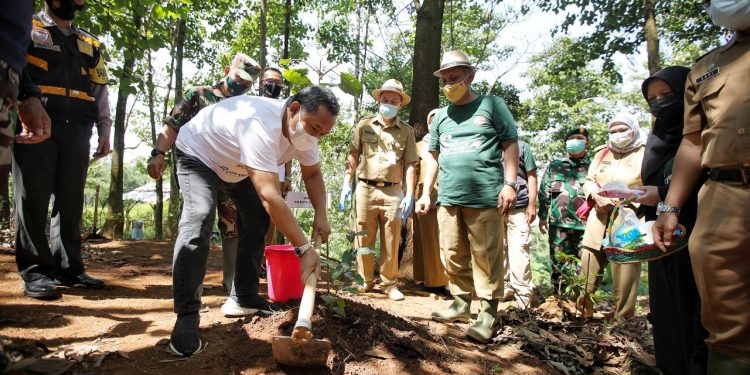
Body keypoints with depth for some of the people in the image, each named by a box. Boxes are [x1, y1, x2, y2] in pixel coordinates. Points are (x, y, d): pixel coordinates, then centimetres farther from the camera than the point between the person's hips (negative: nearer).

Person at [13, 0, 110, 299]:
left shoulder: (91, 45, 22)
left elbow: (101, 92, 20)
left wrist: (104, 133, 12)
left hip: (77, 131, 4)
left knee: (71, 201, 3)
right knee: (33, 199, -4)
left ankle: (68, 268, 9)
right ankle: (35, 271, 2)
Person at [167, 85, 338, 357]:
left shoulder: (305, 130, -17)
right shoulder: (262, 124, -44)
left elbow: (313, 174, -3)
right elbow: (270, 197, -49)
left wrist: (321, 214, -20)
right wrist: (304, 248, -49)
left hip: (236, 166, 8)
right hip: (198, 153, -8)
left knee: (257, 221, 2)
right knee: (198, 221, -27)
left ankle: (243, 298, 13)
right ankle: (187, 316, -21)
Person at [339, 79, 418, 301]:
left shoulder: (406, 131, 8)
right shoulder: (364, 126, 9)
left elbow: (409, 165, 5)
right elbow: (352, 157, 8)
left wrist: (409, 195, -3)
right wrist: (346, 184, 1)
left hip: (393, 192, 0)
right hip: (366, 189, 1)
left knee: (391, 242, 5)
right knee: (363, 240, 7)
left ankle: (390, 284, 17)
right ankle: (365, 280, 21)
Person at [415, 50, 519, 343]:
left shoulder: (491, 105, 5)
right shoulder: (441, 116, 17)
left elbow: (510, 144, 2)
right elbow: (433, 155, 20)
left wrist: (509, 184, -8)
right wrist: (425, 193, 15)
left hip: (485, 197, -5)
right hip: (449, 198, 5)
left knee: (486, 258, -2)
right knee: (453, 256, 9)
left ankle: (487, 314, 7)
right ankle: (461, 304, 24)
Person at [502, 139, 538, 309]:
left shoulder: (522, 146, 7)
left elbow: (532, 177, 5)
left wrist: (532, 205, -2)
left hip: (518, 208, -3)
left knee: (519, 251, -6)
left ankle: (523, 295, -1)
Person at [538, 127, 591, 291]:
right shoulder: (555, 165, 13)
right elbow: (544, 192, 12)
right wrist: (543, 216, 7)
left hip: (584, 224, -1)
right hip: (558, 223, 1)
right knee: (558, 263, 7)